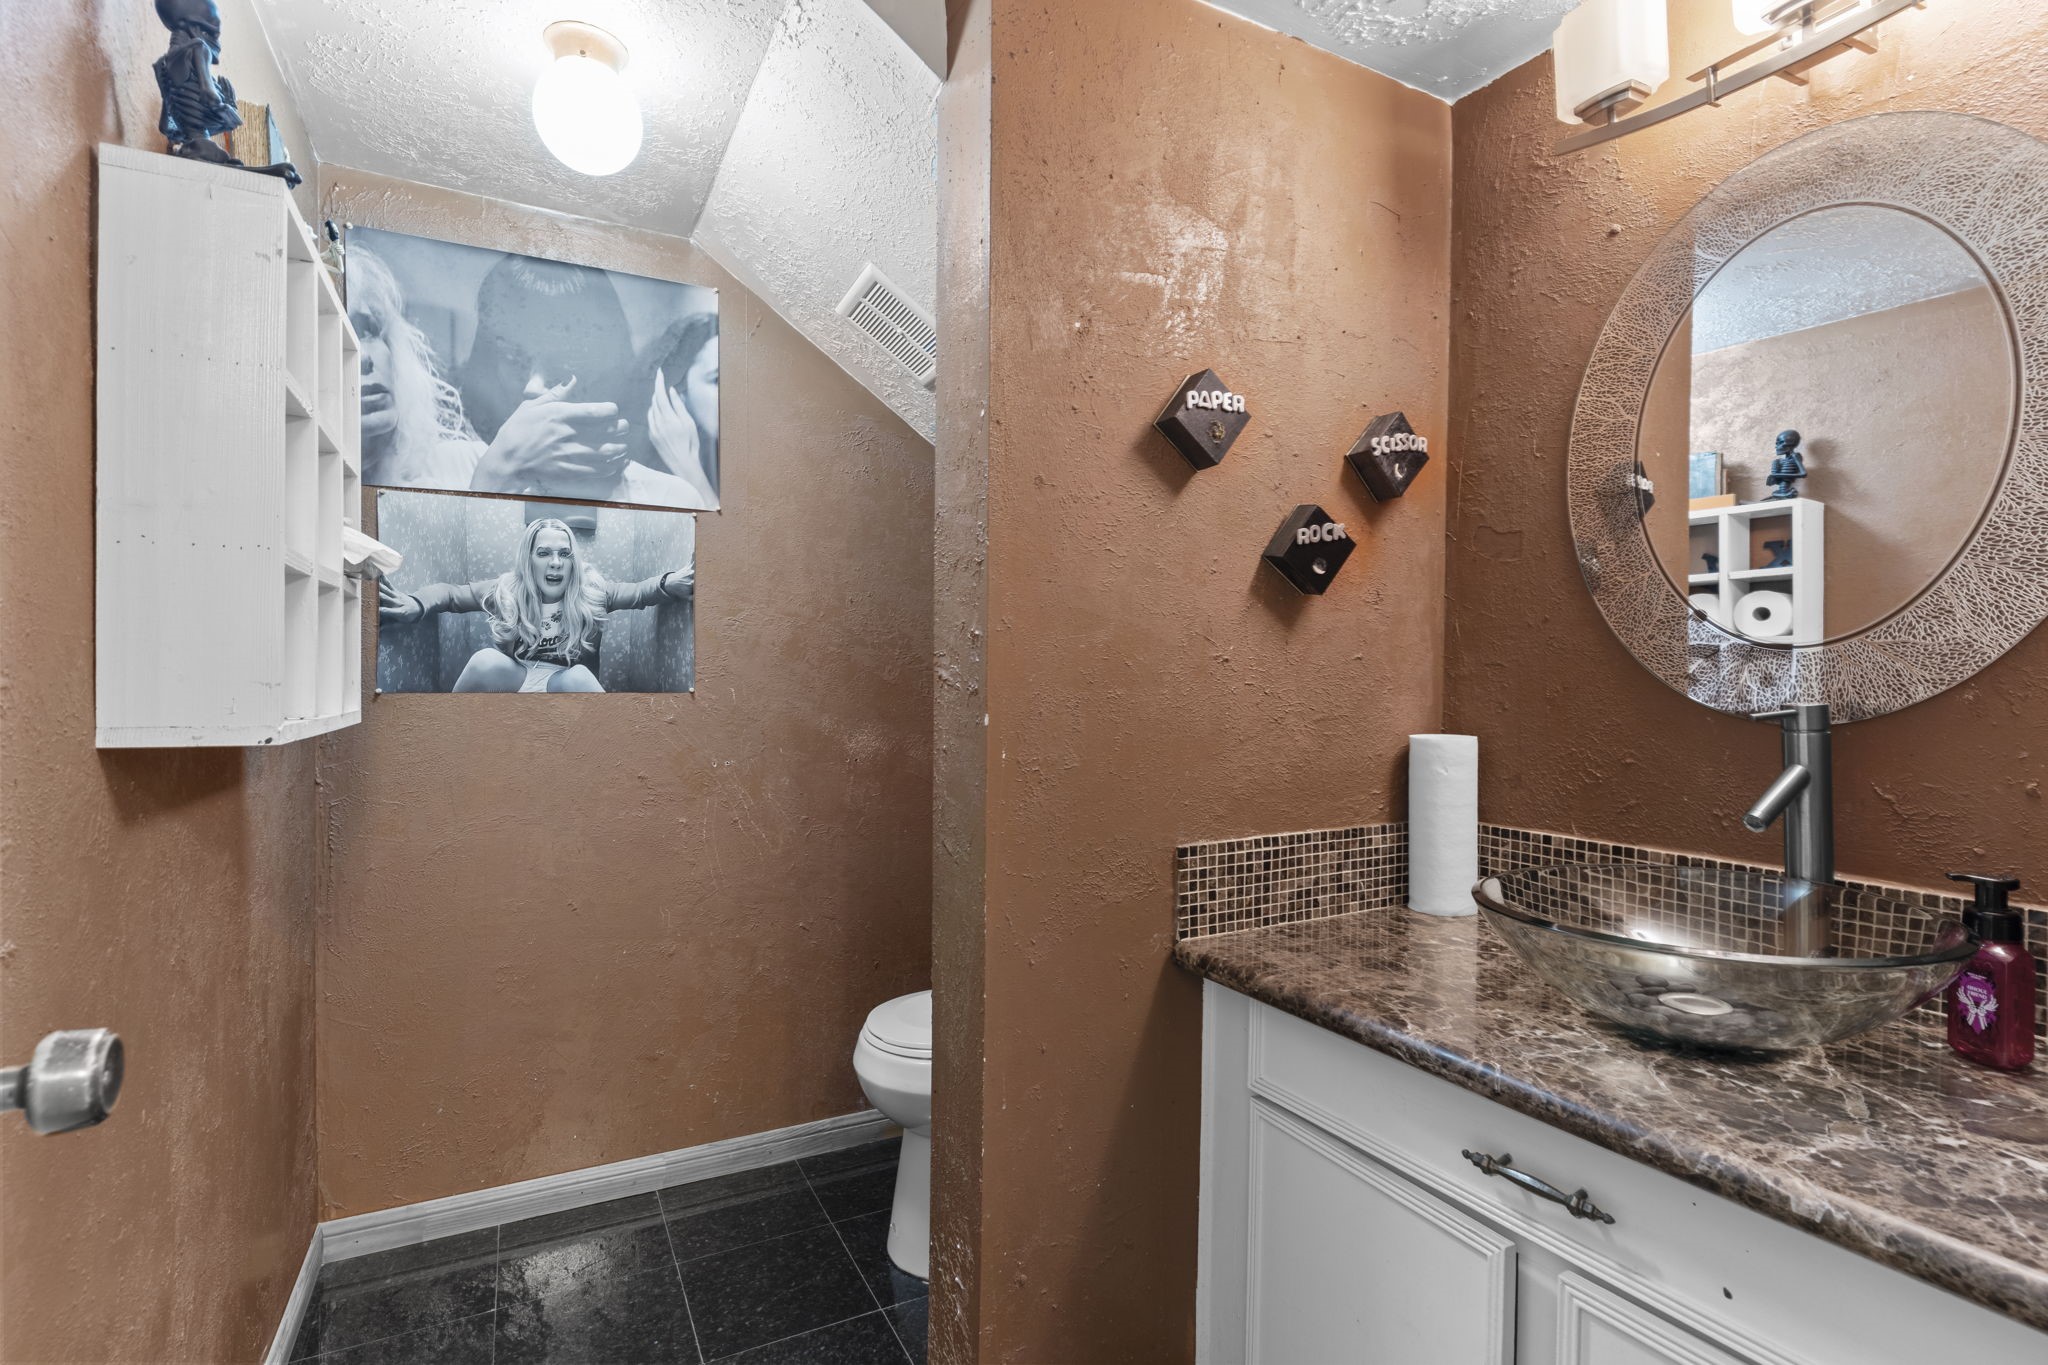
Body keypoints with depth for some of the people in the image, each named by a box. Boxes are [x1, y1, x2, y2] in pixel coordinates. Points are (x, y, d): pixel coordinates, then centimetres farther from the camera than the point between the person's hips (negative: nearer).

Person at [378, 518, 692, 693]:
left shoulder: (592, 591, -3)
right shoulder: (505, 590, 2)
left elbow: (639, 592, -16)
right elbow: (451, 592, 4)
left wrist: (668, 584, -40)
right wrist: (416, 605, -21)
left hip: (569, 683, -2)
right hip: (513, 680, 2)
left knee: (578, 676, -36)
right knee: (487, 661, -29)